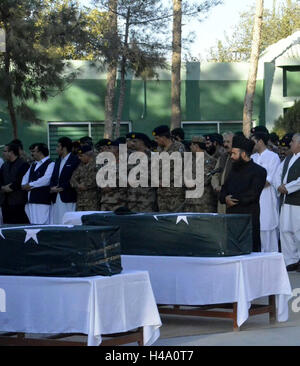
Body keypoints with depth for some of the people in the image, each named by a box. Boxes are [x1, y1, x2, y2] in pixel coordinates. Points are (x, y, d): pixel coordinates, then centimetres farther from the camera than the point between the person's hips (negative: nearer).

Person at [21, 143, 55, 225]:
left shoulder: (50, 164, -5)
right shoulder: (33, 165, 23)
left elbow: (46, 179, -16)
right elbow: (26, 177, 21)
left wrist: (30, 185, -11)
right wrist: (24, 185, -2)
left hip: (42, 200, -8)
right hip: (31, 200, 8)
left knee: (41, 223, -12)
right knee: (33, 223, 7)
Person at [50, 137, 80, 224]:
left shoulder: (75, 160, -4)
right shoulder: (58, 161, 22)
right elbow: (53, 177, 19)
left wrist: (61, 188, -13)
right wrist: (52, 187, -1)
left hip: (68, 198, -7)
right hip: (56, 198, 7)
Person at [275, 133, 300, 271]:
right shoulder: (288, 158, 16)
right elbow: (279, 172, 20)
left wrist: (287, 188, -15)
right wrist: (279, 186, 2)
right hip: (285, 201, 8)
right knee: (285, 230, 8)